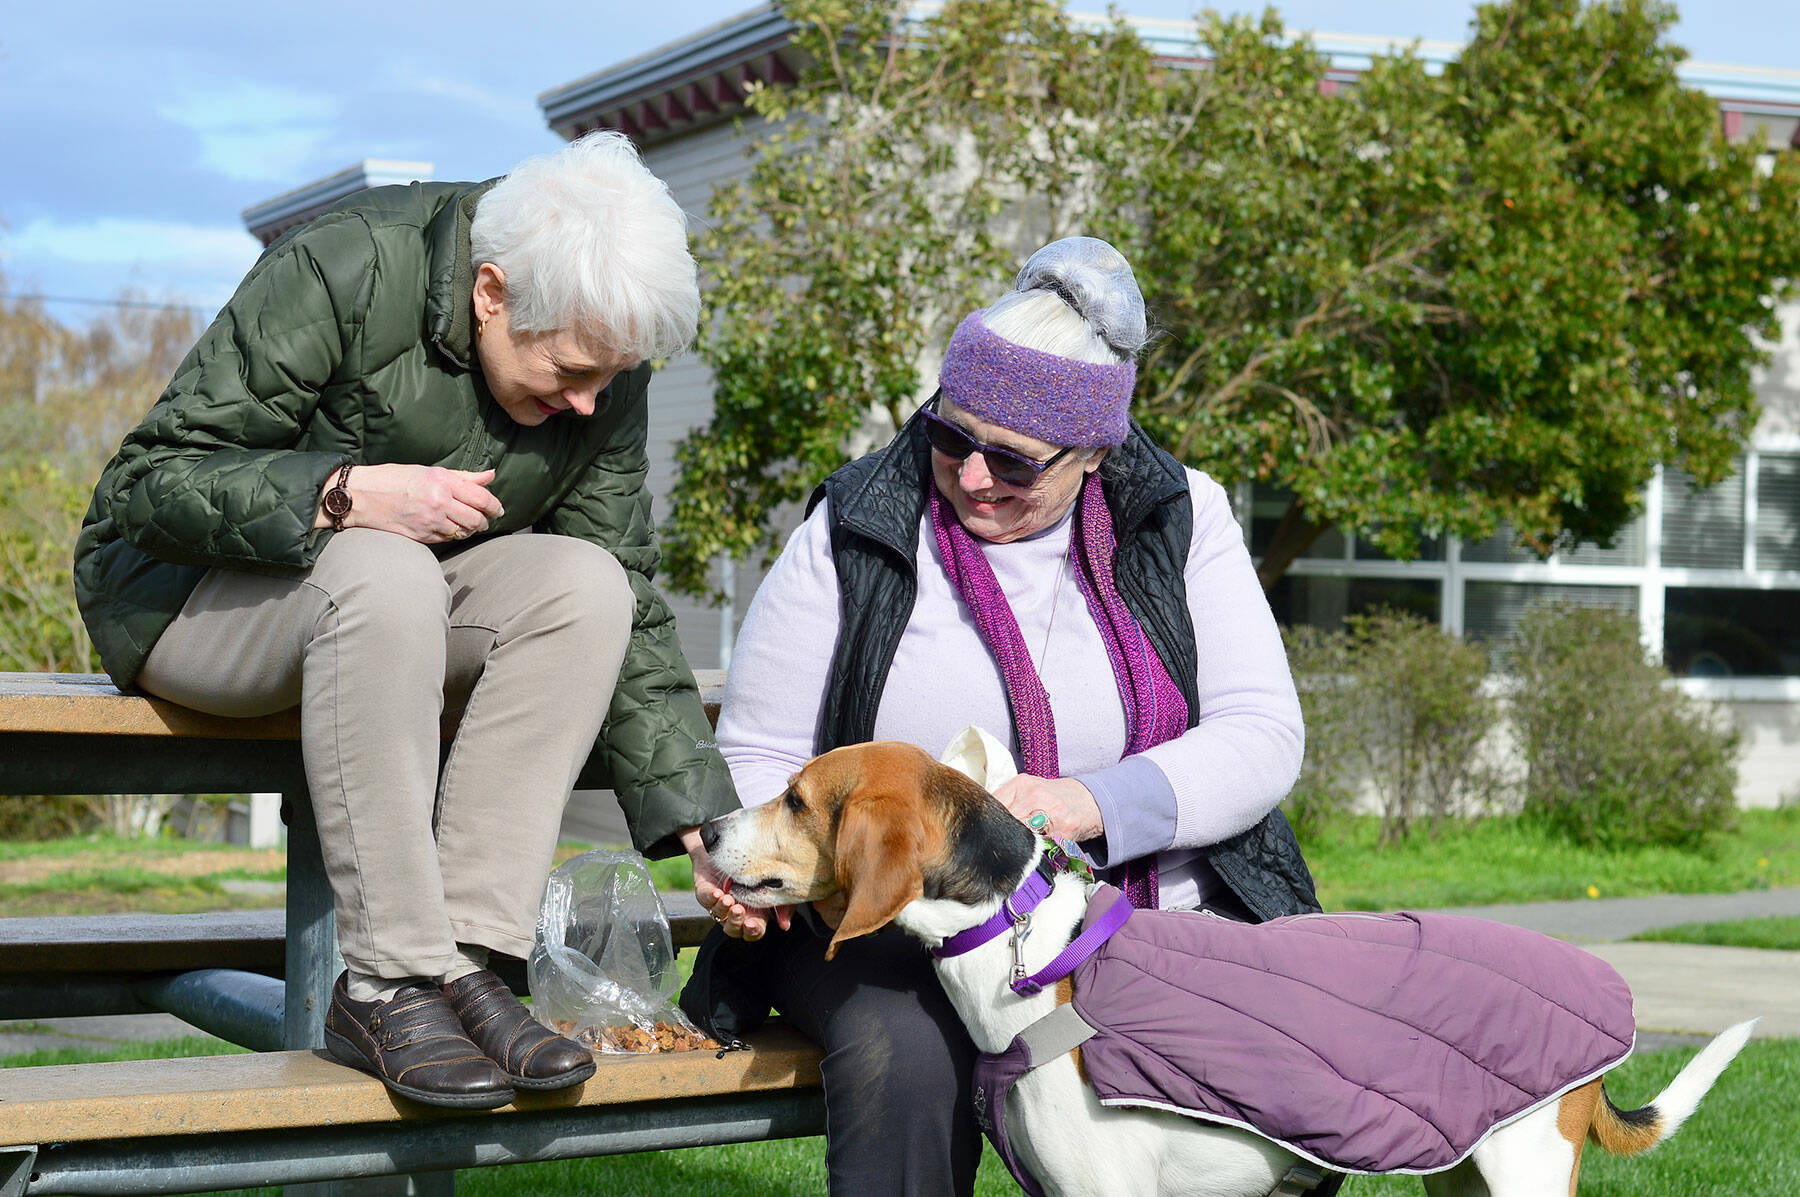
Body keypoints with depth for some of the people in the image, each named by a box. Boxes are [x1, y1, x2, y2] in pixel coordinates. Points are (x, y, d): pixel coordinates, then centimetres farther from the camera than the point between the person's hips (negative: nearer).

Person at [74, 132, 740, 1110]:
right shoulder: (341, 275, -24)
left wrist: (699, 821, -11)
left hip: (400, 590, 5)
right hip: (186, 590, -5)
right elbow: (146, 484, -22)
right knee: (382, 574, -38)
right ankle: (387, 983, -33)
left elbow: (628, 612, -4)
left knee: (585, 584, -24)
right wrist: (347, 495, -36)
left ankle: (462, 960, -26)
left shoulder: (602, 376, -8)